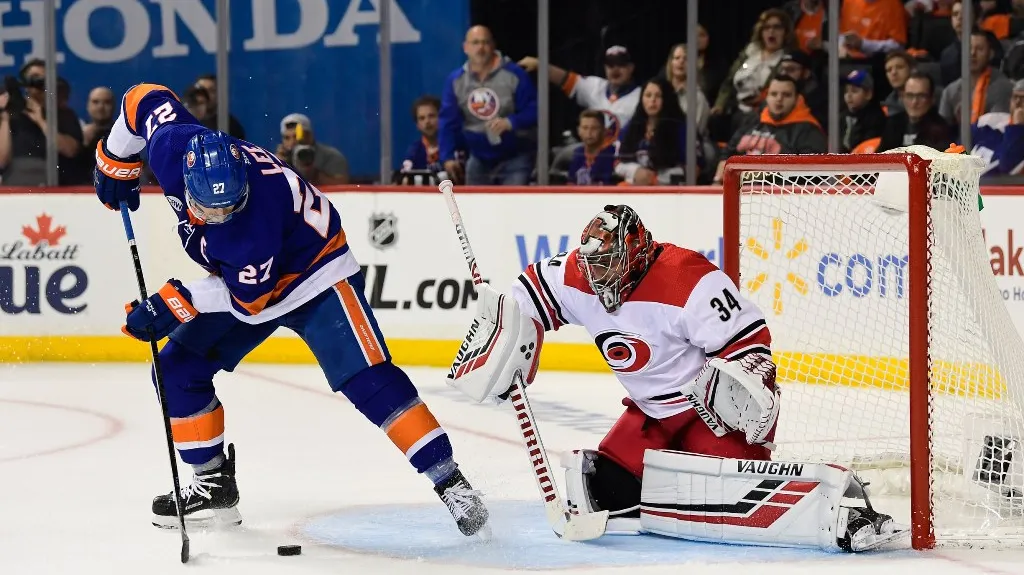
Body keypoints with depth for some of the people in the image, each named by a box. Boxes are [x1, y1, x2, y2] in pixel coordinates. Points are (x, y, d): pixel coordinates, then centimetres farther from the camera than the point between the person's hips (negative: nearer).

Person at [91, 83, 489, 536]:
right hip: (237, 278, 8)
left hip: (313, 275, -8)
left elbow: (249, 299, -27)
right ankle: (214, 486, 12)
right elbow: (144, 98, -6)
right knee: (177, 370, 1)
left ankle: (448, 480, -19)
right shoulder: (172, 147, -27)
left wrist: (177, 303, -26)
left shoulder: (252, 223, -40)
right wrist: (115, 165, 6)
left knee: (366, 379, -21)